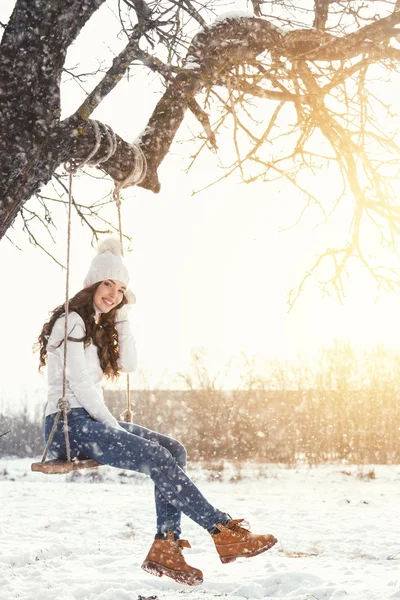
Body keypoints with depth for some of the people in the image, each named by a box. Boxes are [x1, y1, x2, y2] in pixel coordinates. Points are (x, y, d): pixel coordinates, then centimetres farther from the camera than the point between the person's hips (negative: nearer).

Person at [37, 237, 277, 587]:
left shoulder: (98, 326, 19)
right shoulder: (71, 322, -10)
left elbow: (129, 364, 8)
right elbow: (80, 385, -16)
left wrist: (122, 315, 6)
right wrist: (115, 428, -15)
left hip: (92, 420, 9)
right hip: (68, 423, -9)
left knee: (173, 450, -8)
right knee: (156, 458, -24)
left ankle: (165, 547, -17)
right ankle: (223, 532, -20)